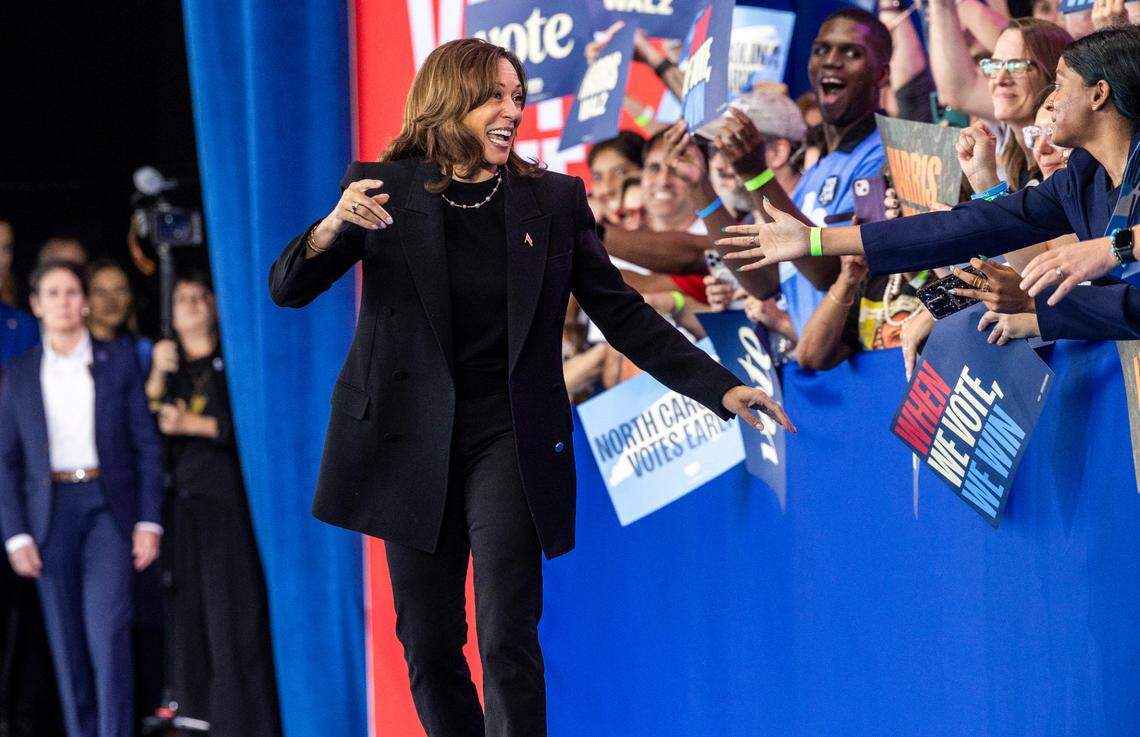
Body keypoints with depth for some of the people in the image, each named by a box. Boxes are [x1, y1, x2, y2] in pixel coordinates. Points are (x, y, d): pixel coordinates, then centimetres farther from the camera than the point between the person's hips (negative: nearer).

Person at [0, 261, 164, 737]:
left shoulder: (119, 365, 5)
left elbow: (147, 446, 4)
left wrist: (148, 521, -3)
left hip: (108, 509, -2)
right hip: (51, 514, 2)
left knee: (108, 632, -14)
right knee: (67, 644, 3)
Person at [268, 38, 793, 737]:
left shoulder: (554, 200, 3)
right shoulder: (383, 188, 0)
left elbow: (622, 313, 5)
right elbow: (287, 289, -2)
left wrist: (721, 388, -4)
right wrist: (333, 228, -24)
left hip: (509, 441, -1)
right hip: (411, 442, 1)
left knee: (507, 640, -13)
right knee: (428, 647, 5)